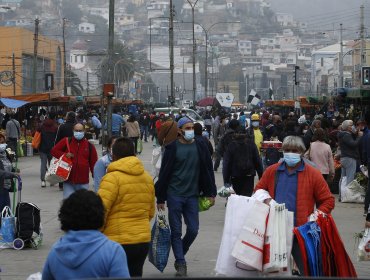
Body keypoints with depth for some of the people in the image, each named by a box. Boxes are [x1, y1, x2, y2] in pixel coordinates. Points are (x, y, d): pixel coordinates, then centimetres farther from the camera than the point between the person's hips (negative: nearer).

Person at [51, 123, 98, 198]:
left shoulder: (89, 146, 5)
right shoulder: (66, 141, 4)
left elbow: (93, 164, 7)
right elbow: (54, 151, 8)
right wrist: (64, 155, -9)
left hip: (83, 183, 1)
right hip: (68, 181, -1)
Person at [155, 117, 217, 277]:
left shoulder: (200, 146, 4)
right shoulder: (173, 148, -3)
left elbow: (207, 171, 8)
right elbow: (164, 173, 0)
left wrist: (210, 193, 4)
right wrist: (160, 198, 0)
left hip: (192, 196, 2)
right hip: (174, 195, -2)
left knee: (193, 230, 2)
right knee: (176, 231, 1)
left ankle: (179, 256, 25)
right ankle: (181, 264, 9)